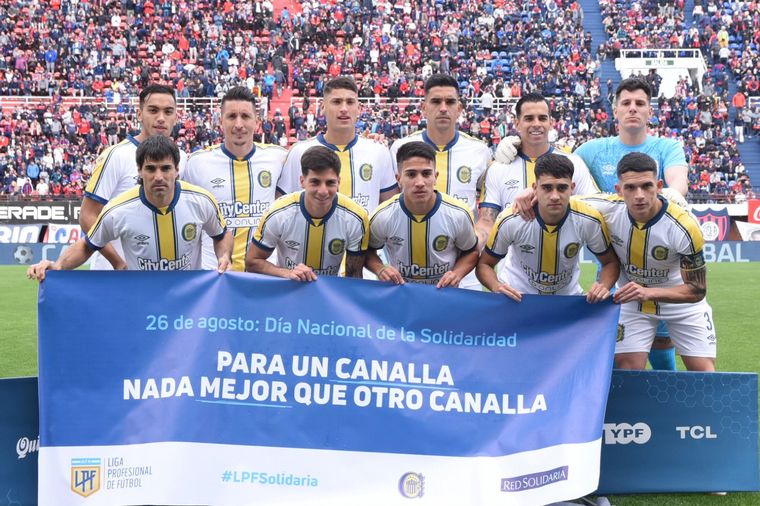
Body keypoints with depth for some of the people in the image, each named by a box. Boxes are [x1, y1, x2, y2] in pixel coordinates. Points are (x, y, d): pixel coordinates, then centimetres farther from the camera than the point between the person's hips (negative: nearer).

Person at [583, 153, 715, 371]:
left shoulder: (685, 228, -31)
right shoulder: (608, 209, -26)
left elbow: (696, 290, -22)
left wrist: (648, 292, -36)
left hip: (681, 300, -1)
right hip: (631, 298, 1)